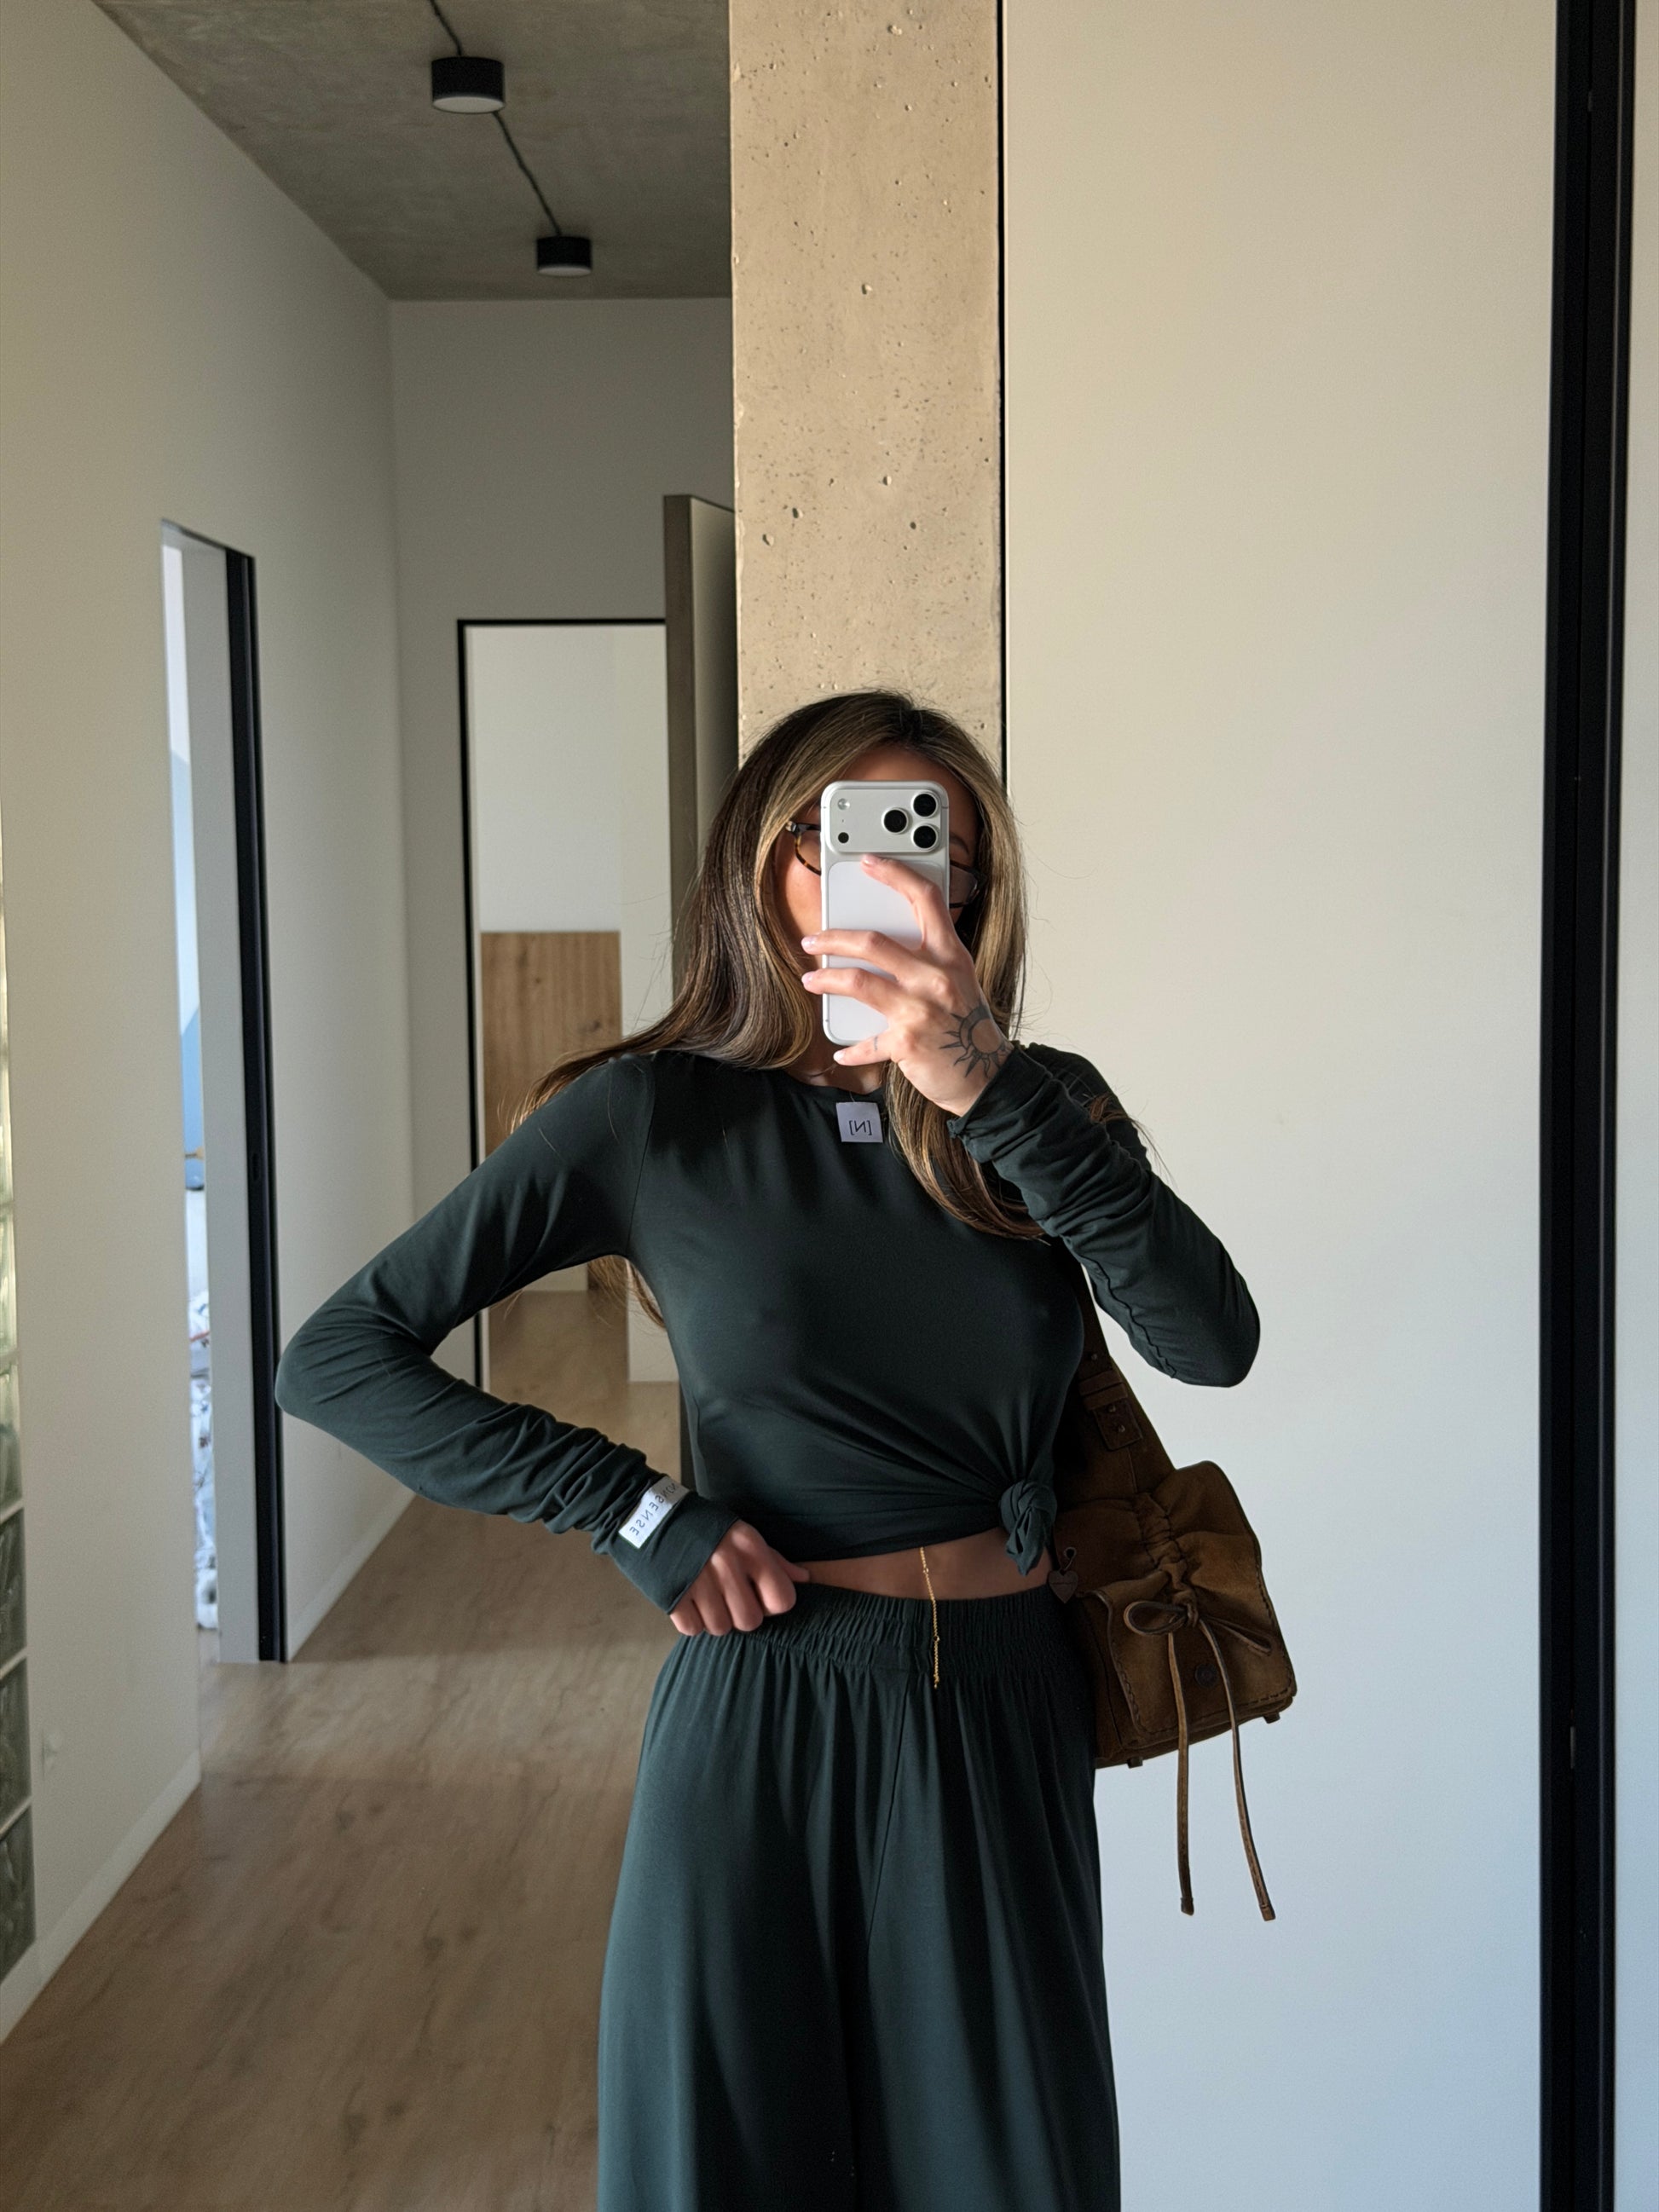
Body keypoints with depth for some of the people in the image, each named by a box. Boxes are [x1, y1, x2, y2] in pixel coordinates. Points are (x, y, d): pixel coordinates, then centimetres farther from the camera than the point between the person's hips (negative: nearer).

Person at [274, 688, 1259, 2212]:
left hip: (1004, 1718, 3)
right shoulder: (657, 1116, -7)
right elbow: (337, 1360, -7)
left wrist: (990, 1088, -28)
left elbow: (1212, 1340, -17)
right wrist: (640, 1515, -11)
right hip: (767, 1722, -2)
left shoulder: (1043, 1108, 1)